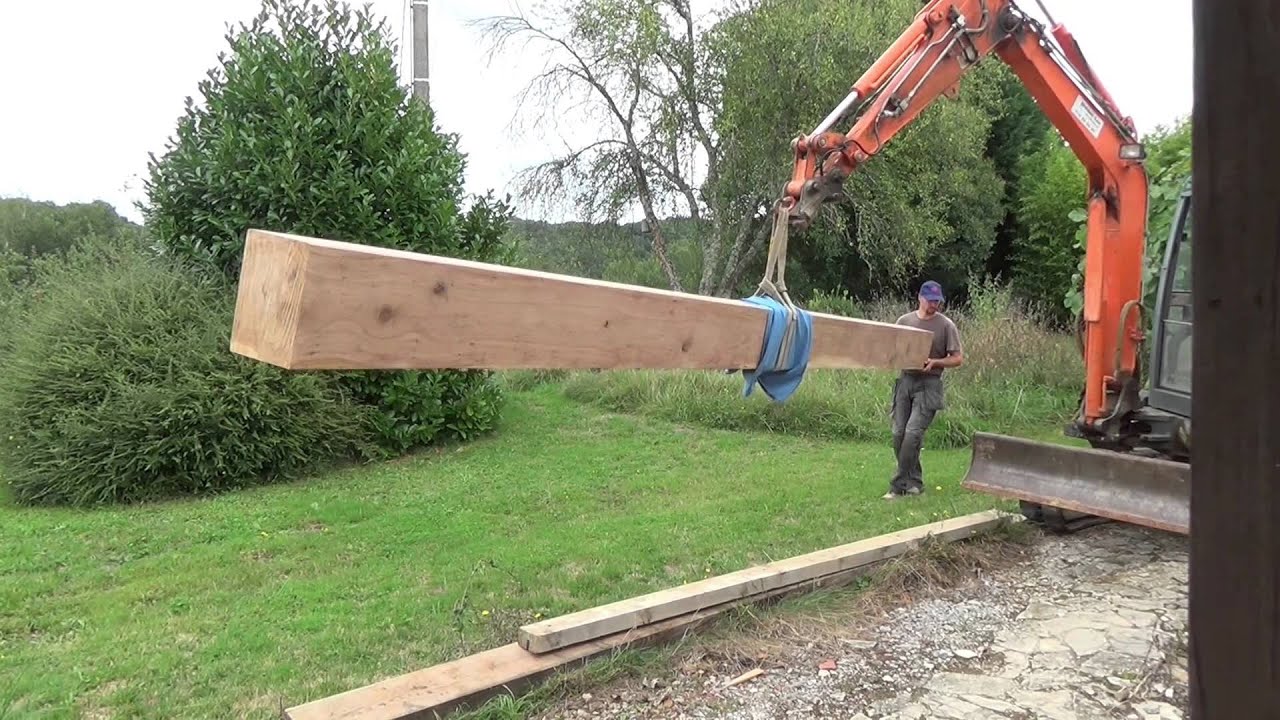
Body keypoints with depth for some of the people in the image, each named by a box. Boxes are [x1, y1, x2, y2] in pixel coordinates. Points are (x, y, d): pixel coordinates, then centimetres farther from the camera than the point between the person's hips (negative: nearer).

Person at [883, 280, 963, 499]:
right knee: (899, 434, 4)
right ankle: (913, 481, 20)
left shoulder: (945, 325, -1)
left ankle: (899, 485, -3)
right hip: (905, 380, 4)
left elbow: (958, 358, 0)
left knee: (913, 433, -13)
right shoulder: (905, 321, 7)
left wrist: (935, 362, -16)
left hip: (929, 384, -4)